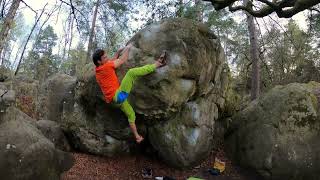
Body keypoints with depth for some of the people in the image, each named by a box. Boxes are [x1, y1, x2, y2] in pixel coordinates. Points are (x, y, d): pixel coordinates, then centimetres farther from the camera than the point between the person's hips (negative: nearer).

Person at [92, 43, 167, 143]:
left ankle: (137, 137, 29)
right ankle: (157, 64, -15)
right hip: (119, 94, -10)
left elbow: (111, 61, 31)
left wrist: (118, 52, 26)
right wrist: (127, 48, 10)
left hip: (117, 98, 10)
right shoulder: (105, 67, -11)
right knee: (131, 72, -19)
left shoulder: (98, 70, 14)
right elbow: (122, 60, -4)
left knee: (131, 115, 22)